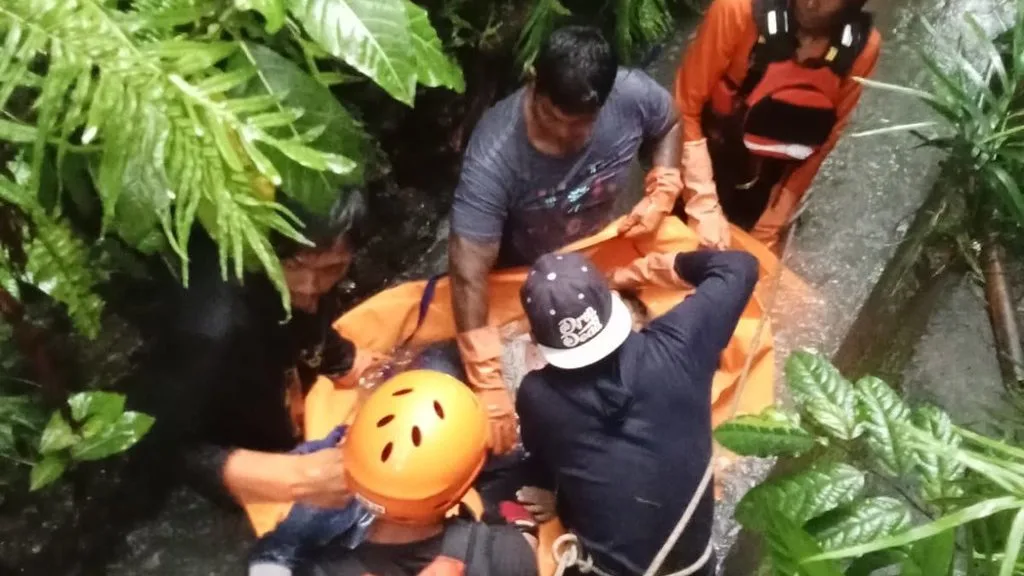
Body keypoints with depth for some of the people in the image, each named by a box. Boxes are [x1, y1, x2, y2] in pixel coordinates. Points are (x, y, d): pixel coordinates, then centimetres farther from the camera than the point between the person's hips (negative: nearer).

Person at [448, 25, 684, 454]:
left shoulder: (632, 94, -29)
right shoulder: (494, 155, -40)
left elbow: (670, 123, -3)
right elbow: (468, 274, -41)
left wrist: (661, 196, -18)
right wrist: (489, 387, -43)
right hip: (525, 268, -3)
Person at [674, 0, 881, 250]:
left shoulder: (862, 48, -15)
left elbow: (818, 147, -6)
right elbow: (686, 108, -19)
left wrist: (764, 235, -7)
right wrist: (704, 207, -24)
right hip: (704, 166, -2)